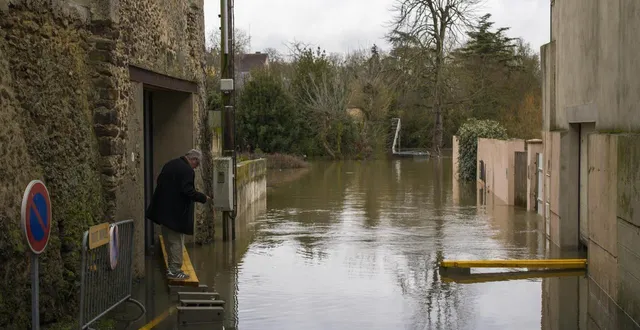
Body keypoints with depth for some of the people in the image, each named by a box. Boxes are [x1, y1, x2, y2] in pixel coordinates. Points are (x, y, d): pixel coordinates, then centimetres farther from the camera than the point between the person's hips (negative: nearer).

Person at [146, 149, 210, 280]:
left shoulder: (170, 164, 10)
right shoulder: (187, 171, -17)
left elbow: (159, 182, 17)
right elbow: (188, 191, -23)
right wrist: (203, 198, -12)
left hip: (164, 210, 9)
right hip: (176, 213, -9)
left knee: (169, 240, 17)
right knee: (176, 241, 0)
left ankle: (172, 268, 25)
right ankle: (175, 270, 4)